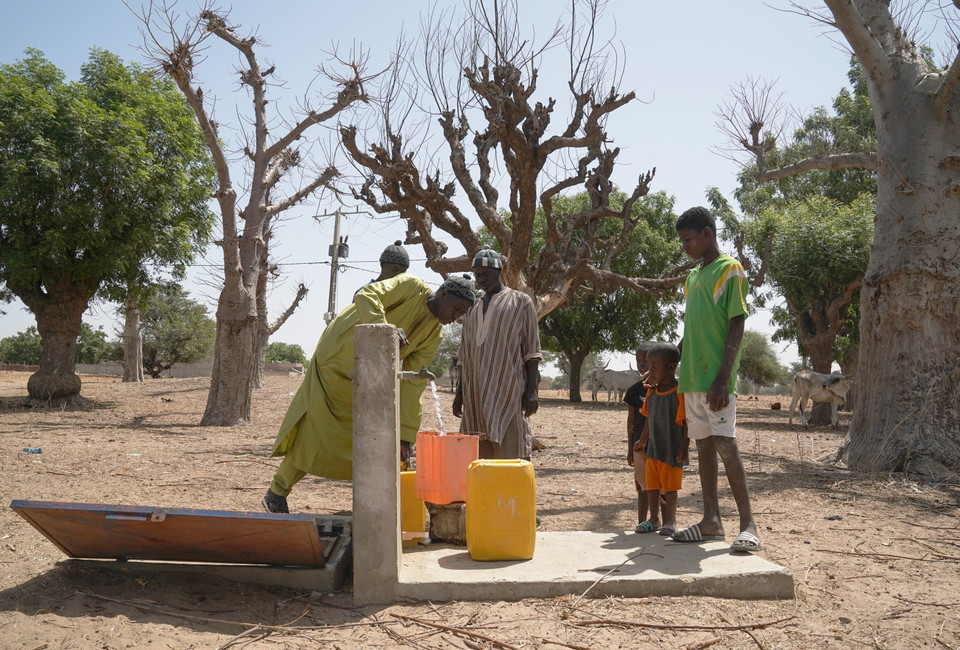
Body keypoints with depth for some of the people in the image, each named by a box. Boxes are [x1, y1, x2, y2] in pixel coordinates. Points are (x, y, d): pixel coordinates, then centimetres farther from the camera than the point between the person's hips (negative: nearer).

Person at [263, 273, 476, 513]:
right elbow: (365, 296, -31)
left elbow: (413, 384, -6)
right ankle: (276, 493, 11)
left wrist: (406, 434, -12)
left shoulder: (433, 334, -2)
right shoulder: (411, 286, -17)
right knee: (316, 430, -4)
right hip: (338, 357, -6)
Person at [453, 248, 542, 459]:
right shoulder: (472, 308, 20)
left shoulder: (520, 302, 6)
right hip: (476, 393, 5)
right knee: (479, 450, 3)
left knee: (510, 449, -9)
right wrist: (460, 393, 16)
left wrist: (531, 390, -8)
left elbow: (532, 351, 0)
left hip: (508, 389, -5)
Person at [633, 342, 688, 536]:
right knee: (651, 484, 12)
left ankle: (670, 520, 16)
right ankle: (654, 519, 25)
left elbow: (687, 422, -13)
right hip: (653, 447, 7)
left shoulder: (680, 392, -14)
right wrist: (642, 441, 20)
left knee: (669, 486, 2)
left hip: (672, 449, -7)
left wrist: (685, 446, -16)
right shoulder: (652, 392, 7)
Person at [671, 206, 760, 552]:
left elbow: (737, 326, -11)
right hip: (692, 377, 8)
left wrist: (722, 378, -19)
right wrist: (679, 368, 18)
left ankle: (748, 523, -6)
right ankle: (711, 519, 14)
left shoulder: (730, 269, -5)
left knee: (724, 443, -12)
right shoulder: (692, 277, 18)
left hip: (716, 377, -8)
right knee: (703, 445, 8)